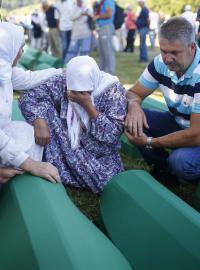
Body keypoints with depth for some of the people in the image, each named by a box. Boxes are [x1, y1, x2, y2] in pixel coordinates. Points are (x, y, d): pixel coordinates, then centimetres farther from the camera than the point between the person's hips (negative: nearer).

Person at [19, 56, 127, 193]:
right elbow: (28, 97, -14)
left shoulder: (113, 90, -17)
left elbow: (113, 135, -23)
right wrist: (39, 121, -33)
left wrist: (88, 105, -30)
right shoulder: (62, 83, -13)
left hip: (100, 156, -1)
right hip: (66, 148, 1)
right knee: (45, 108, -20)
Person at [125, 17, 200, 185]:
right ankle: (165, 170, 5)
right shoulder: (161, 63, -10)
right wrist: (134, 106, -25)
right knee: (132, 119, -13)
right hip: (178, 123, 6)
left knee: (181, 160, -35)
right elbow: (134, 93, 1)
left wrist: (149, 142, -25)